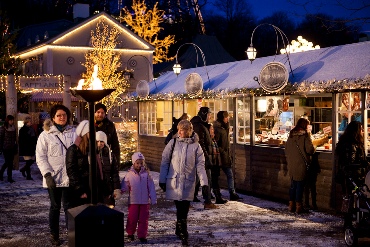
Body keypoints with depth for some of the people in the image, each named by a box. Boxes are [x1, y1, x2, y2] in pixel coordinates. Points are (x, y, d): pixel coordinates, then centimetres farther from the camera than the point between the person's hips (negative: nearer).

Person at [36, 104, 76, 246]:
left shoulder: (74, 132, 5)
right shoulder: (45, 135, -1)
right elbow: (40, 157, -4)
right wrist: (47, 175, -14)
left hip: (70, 177, 1)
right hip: (54, 178, -1)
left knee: (69, 206, 3)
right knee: (55, 207, 10)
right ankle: (54, 235, 21)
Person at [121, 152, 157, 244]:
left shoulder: (146, 174, -1)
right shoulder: (130, 174, 0)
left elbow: (151, 187, 1)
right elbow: (124, 185, 2)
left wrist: (153, 199, -2)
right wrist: (121, 190, -20)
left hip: (145, 201, 0)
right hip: (133, 201, 0)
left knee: (143, 219, 4)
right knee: (132, 219, 5)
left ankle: (142, 236, 14)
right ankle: (130, 233, 25)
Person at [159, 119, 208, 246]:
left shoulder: (196, 146, 2)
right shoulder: (173, 143, 2)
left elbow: (200, 165, 0)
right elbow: (165, 161, 5)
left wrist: (204, 182, -9)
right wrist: (162, 180, 3)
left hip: (188, 182, 1)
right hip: (174, 181, -1)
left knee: (184, 209, 5)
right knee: (181, 209, -5)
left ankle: (179, 230, 26)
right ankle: (183, 235, 1)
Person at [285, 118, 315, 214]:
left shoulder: (291, 135, 8)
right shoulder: (305, 135, -10)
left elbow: (286, 149, 13)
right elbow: (310, 149, -15)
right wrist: (313, 149, 7)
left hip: (291, 164, 6)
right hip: (301, 164, -6)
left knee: (293, 184, 14)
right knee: (300, 184, 1)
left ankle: (291, 204, 19)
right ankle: (298, 206, 4)